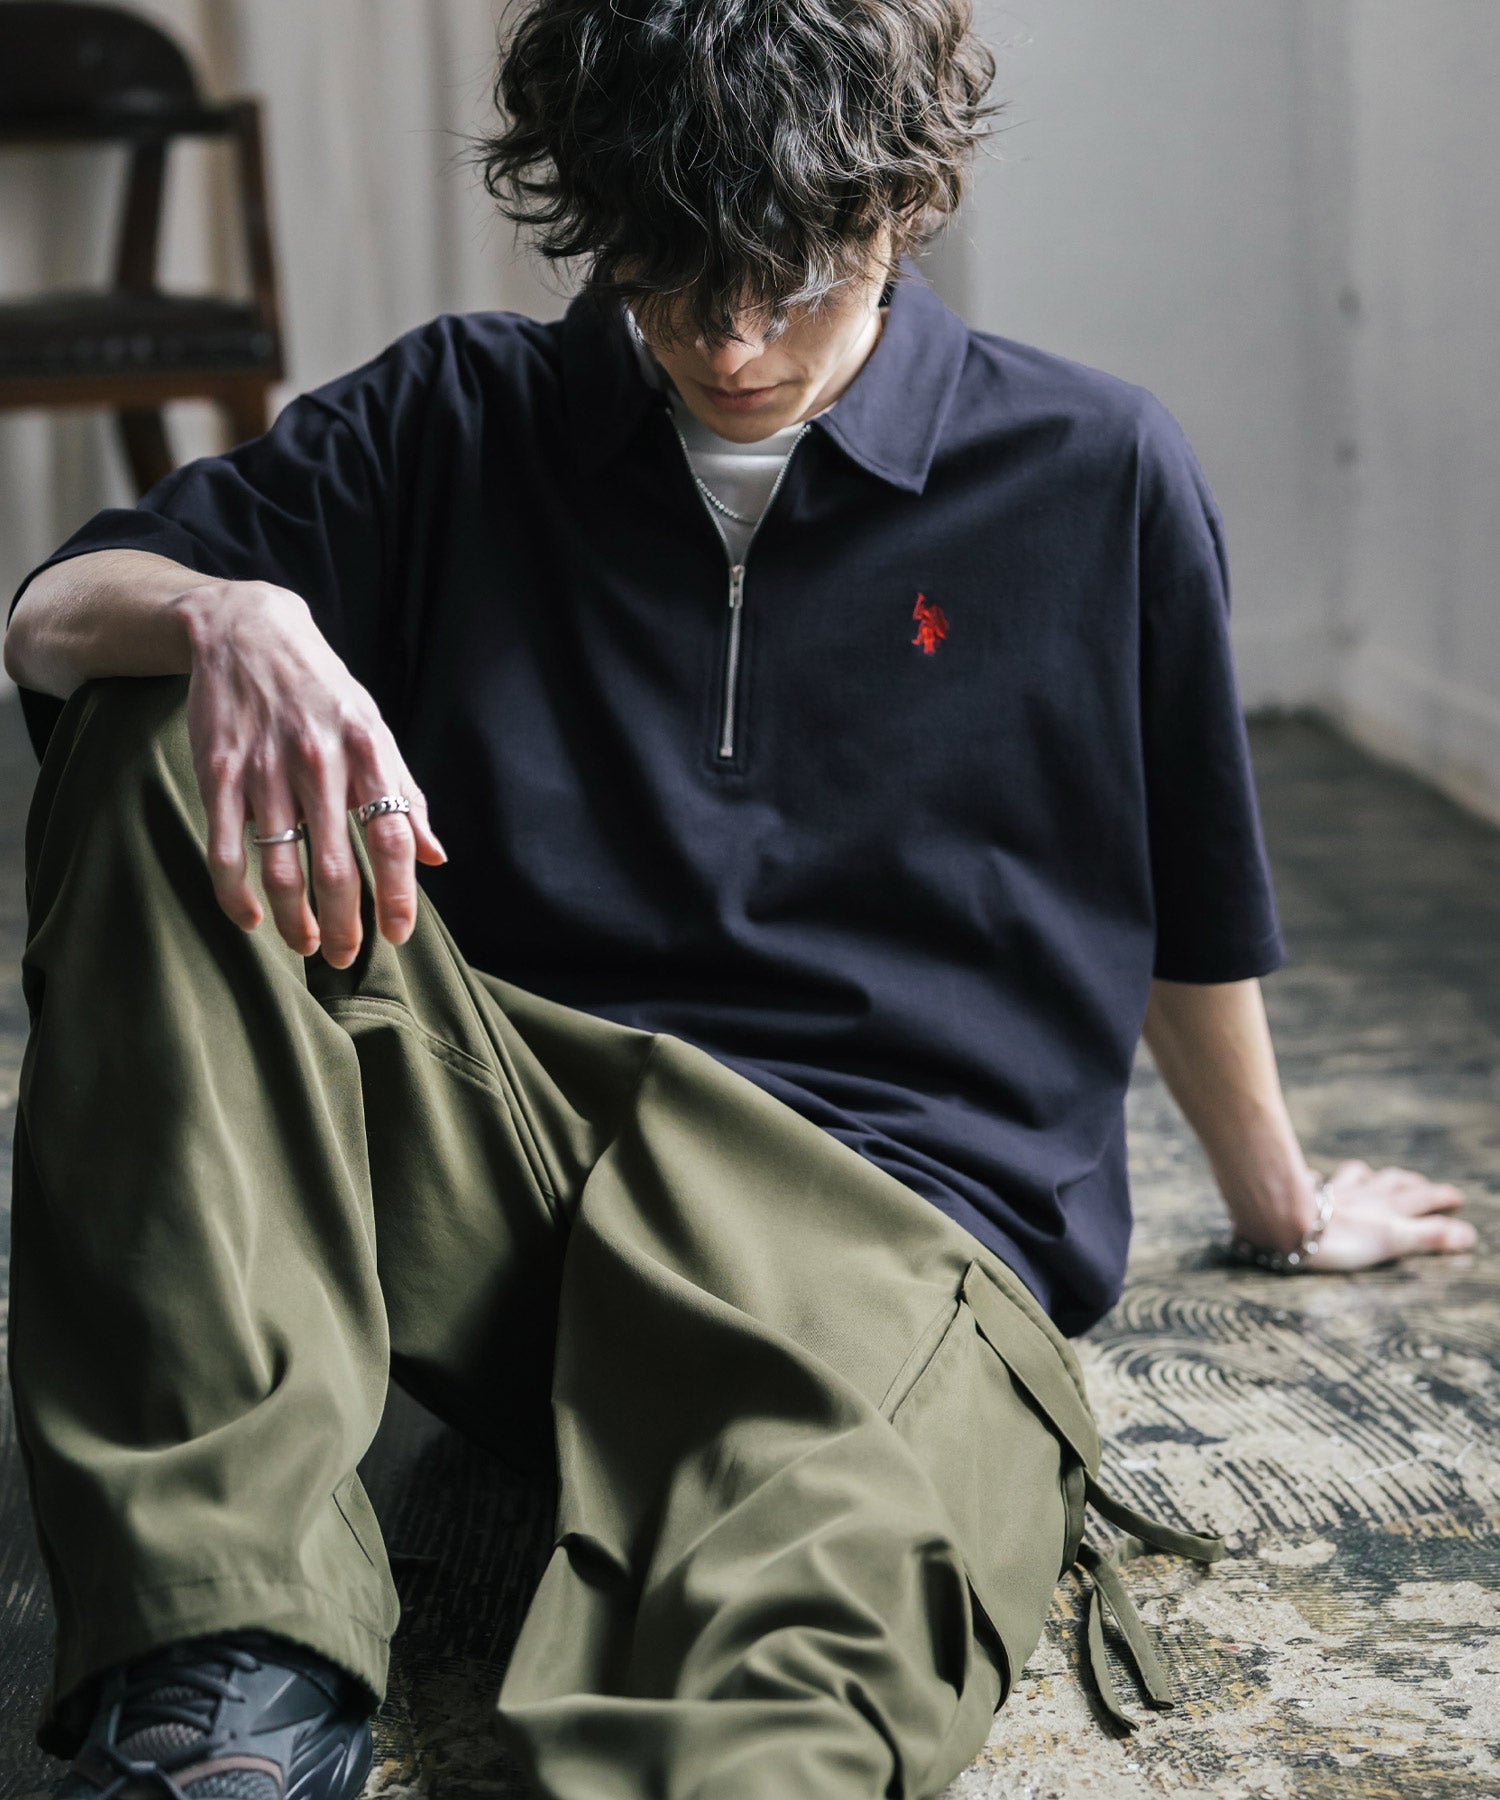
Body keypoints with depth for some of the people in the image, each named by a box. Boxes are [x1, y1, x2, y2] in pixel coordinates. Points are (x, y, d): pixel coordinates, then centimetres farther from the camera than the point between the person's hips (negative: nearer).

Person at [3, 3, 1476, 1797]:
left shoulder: (1095, 474, 8)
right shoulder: (465, 418, 11)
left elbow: (1195, 916, 21)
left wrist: (1277, 1204, 32)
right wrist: (224, 617, -19)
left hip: (892, 1212, -4)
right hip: (488, 1160, 4)